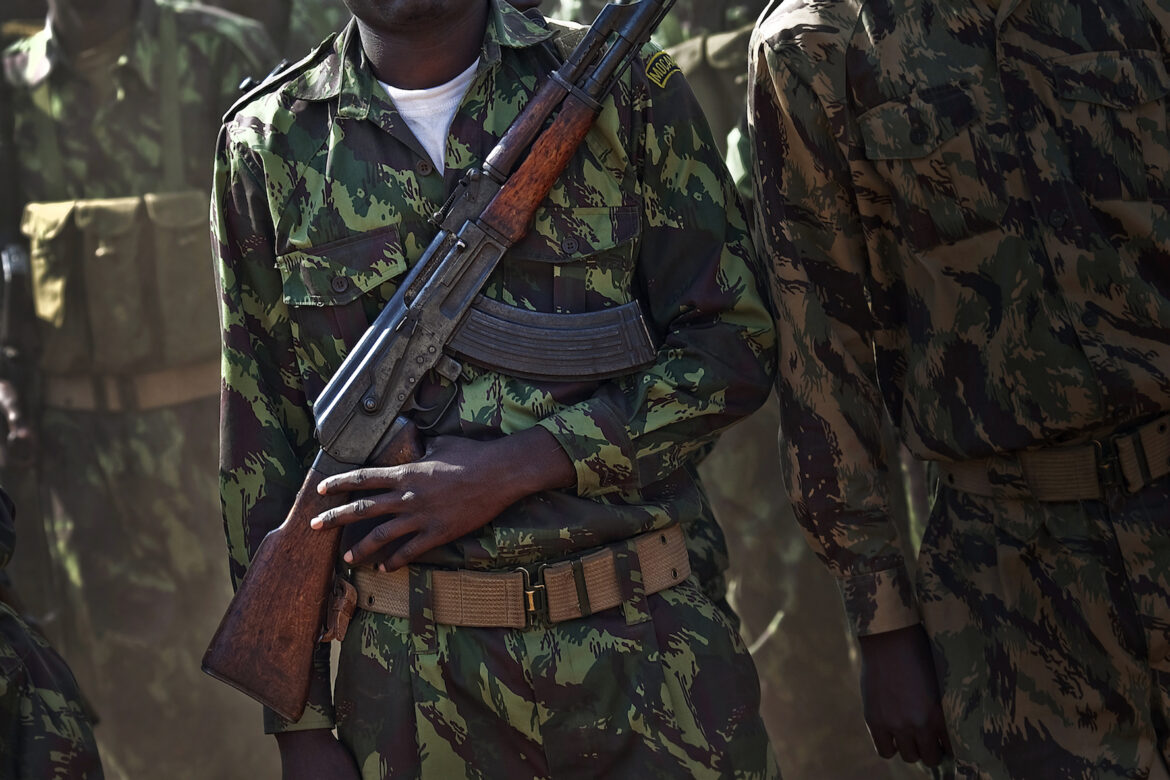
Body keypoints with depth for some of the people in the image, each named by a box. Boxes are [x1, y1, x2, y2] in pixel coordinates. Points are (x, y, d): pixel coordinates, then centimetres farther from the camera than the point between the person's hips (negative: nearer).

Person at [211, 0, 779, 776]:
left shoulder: (625, 86, 1)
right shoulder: (268, 145, 3)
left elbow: (733, 348, -2)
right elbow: (261, 443, 5)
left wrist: (514, 467, -14)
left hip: (649, 642, 0)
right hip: (410, 670, 1)